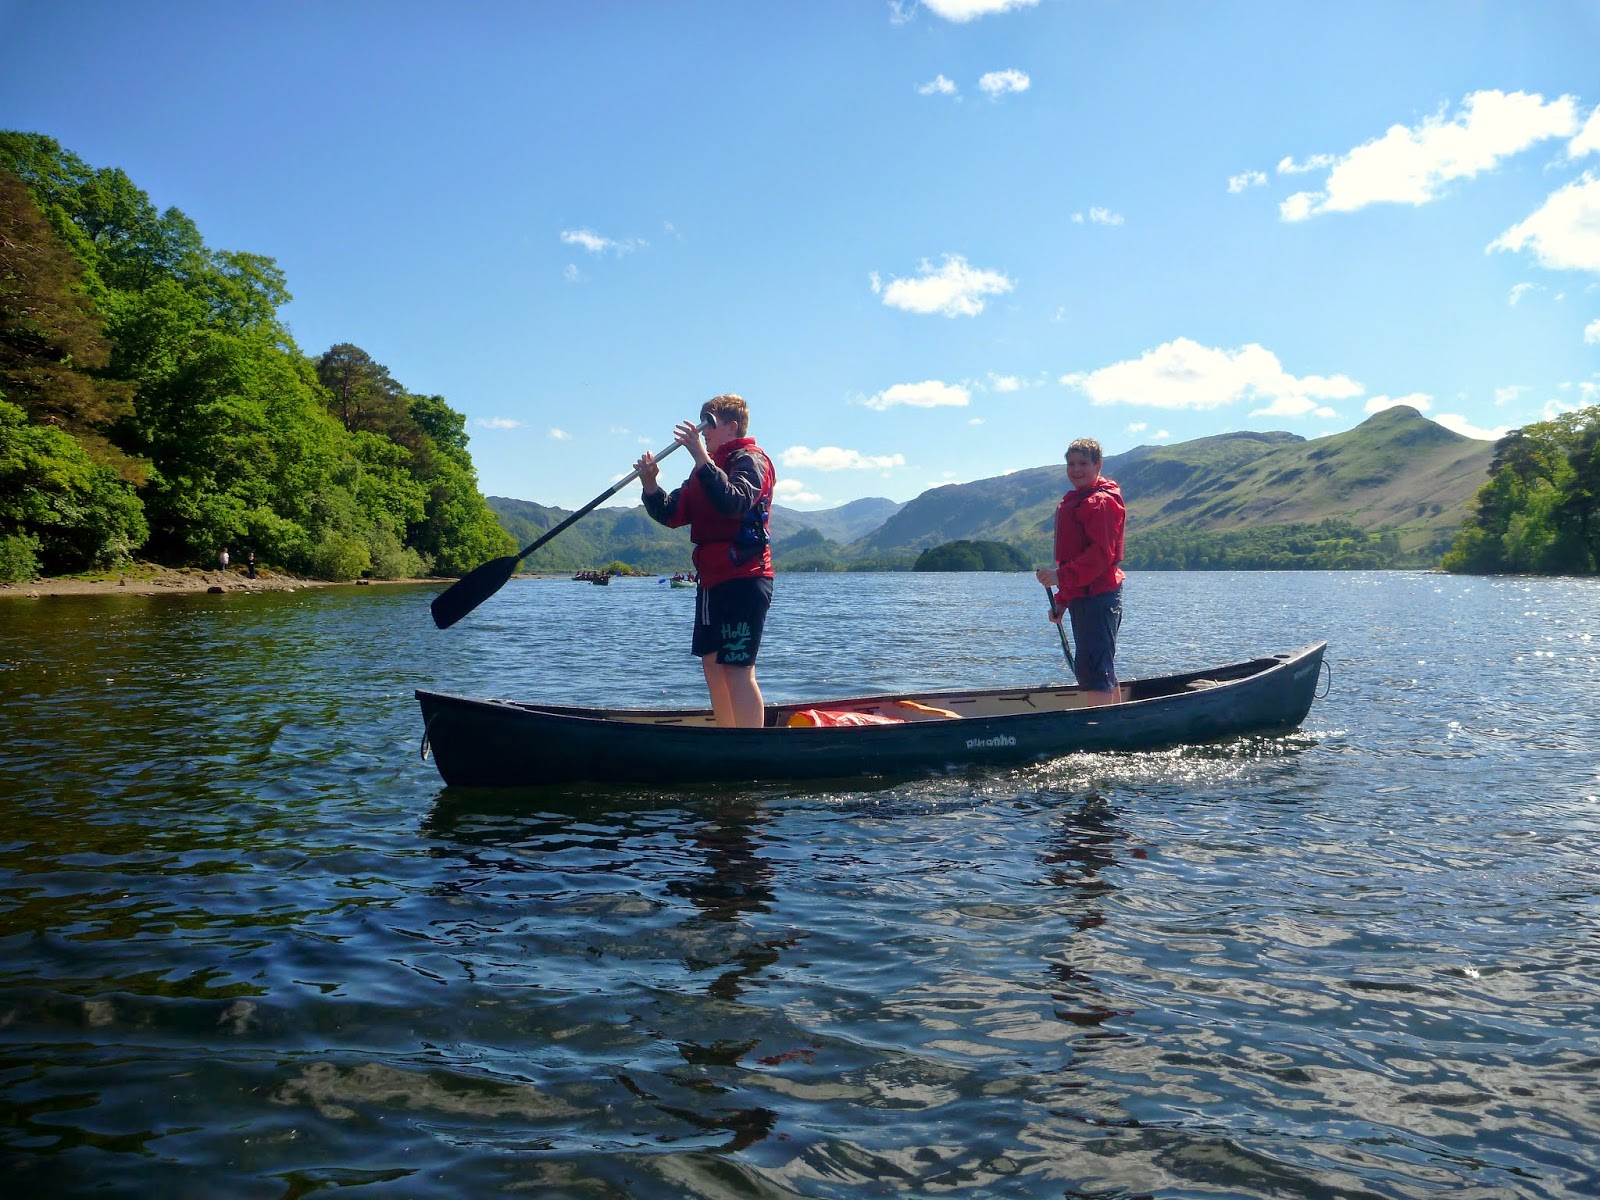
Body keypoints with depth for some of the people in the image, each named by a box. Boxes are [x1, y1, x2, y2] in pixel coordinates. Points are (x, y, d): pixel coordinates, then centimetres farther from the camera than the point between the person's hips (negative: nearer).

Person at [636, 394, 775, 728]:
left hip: (743, 579, -10)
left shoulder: (750, 460, -5)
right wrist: (650, 485, -4)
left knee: (737, 669, -13)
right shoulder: (709, 465, 22)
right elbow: (672, 515, 13)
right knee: (713, 663, 13)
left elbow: (734, 503, -26)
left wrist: (700, 456, -30)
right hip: (712, 578, 10)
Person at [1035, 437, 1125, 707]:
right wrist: (1061, 600, 20)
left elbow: (1101, 554, -21)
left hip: (1097, 597, -10)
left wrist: (1062, 576, -27)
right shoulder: (1072, 502, 21)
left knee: (1093, 669, -11)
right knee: (1101, 668, 17)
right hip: (1081, 598, 10)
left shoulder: (1102, 502, -11)